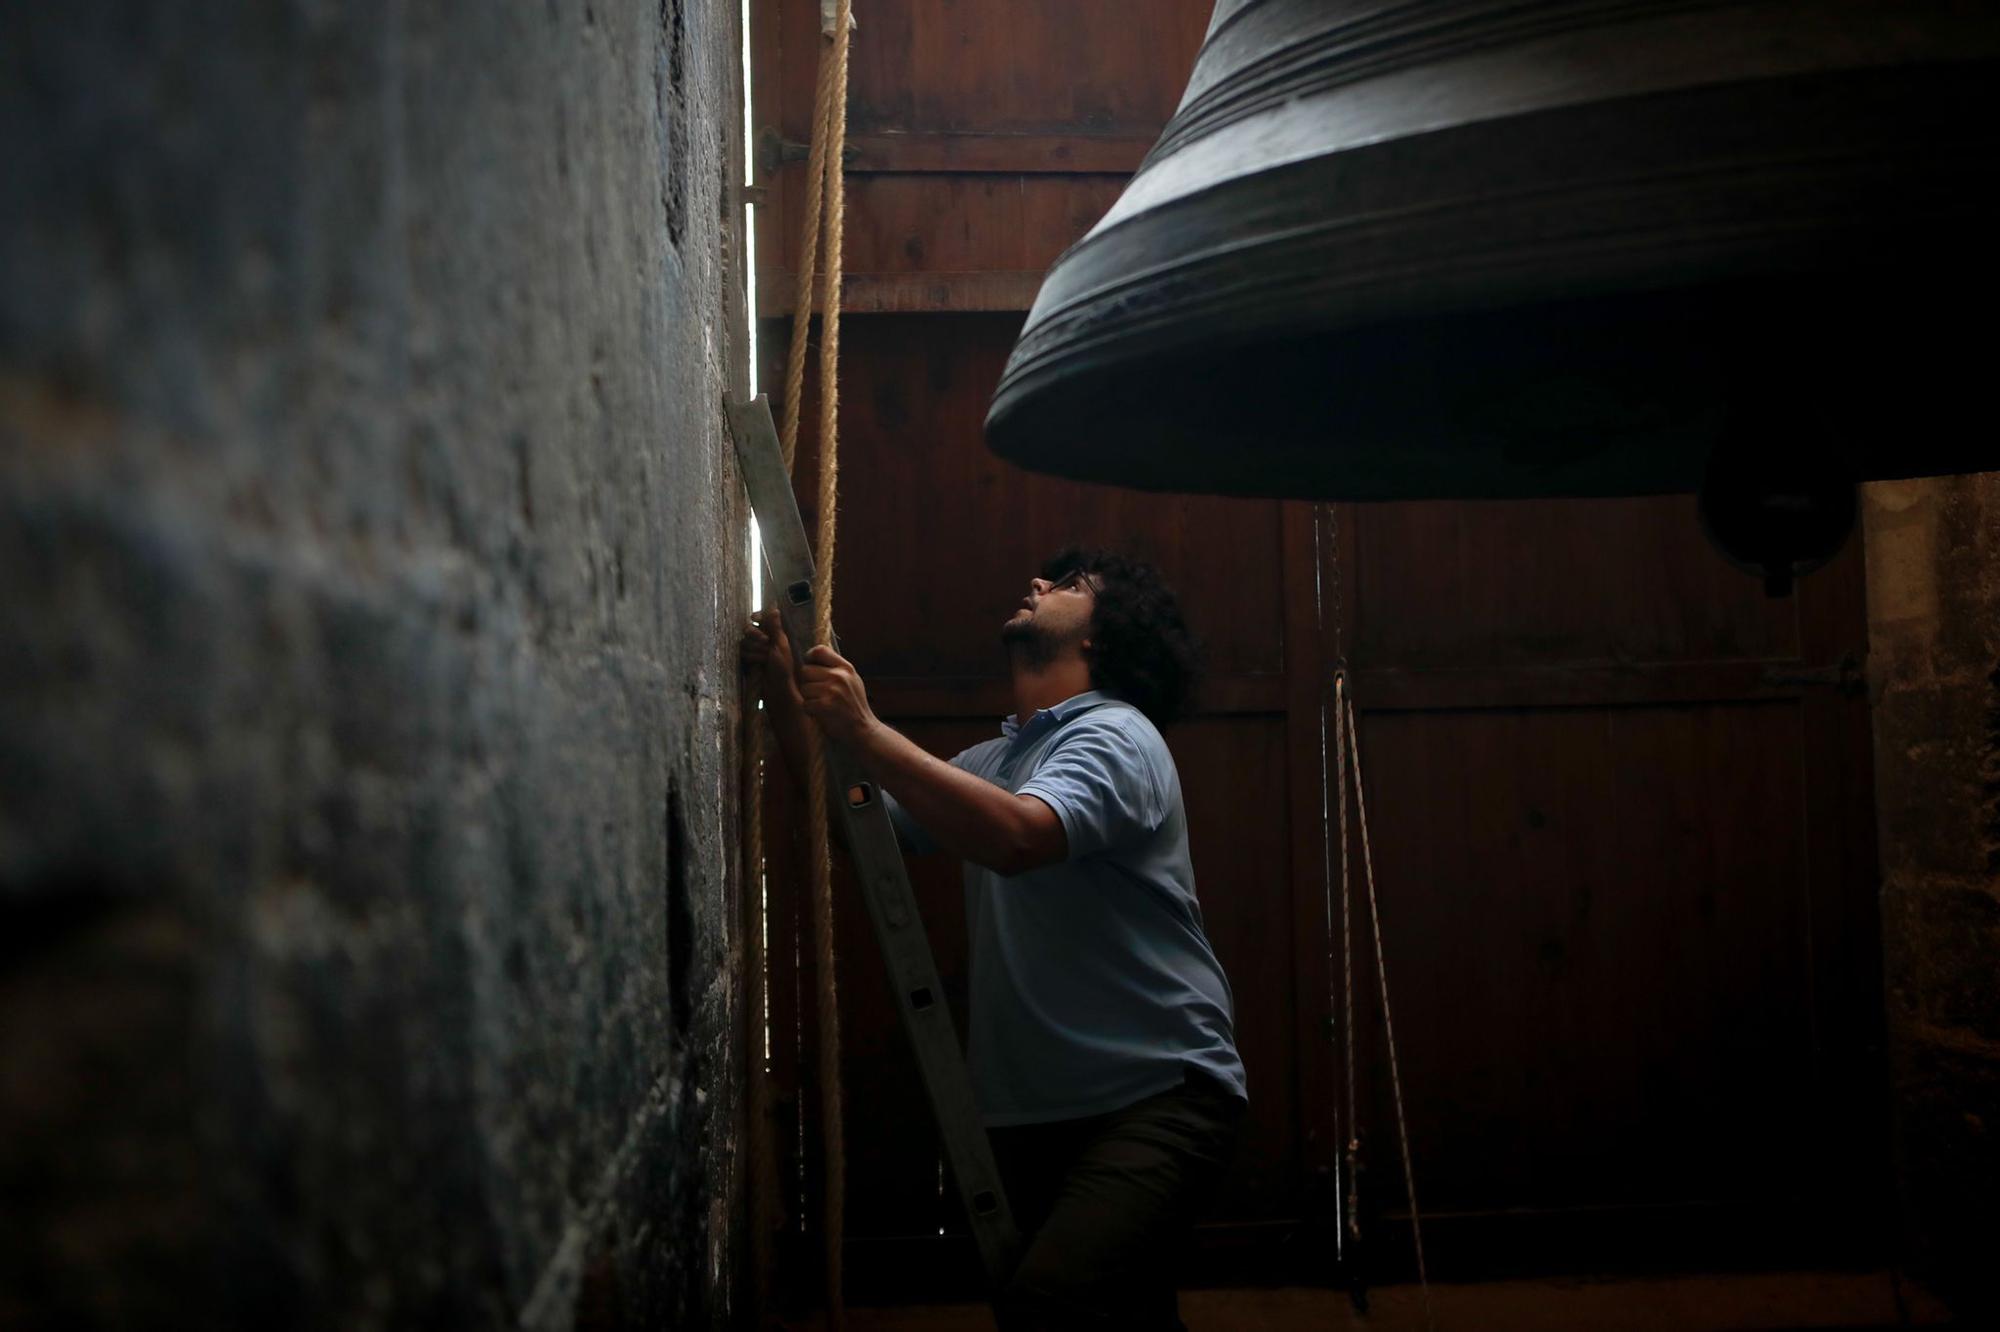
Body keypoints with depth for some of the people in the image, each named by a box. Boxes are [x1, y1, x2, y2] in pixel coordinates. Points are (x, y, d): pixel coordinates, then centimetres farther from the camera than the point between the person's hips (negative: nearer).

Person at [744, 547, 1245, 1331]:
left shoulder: (1115, 735, -9)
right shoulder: (991, 760, 19)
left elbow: (1015, 838, -28)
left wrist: (863, 732, -26)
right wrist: (787, 698, 2)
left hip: (1159, 1095, -8)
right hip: (1035, 1111, 9)